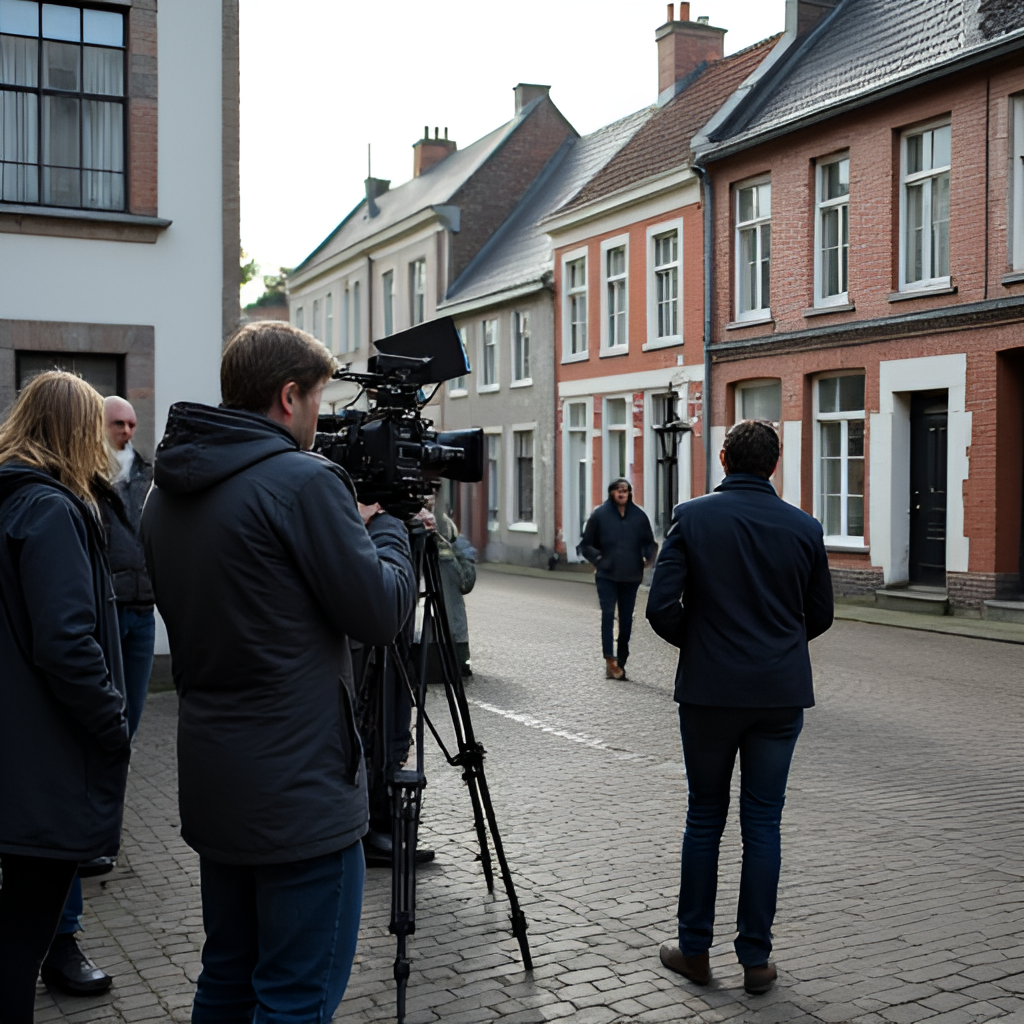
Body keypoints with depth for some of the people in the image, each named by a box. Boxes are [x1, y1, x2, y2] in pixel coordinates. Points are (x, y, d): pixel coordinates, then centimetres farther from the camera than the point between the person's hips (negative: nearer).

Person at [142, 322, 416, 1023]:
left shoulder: (166, 492, 8)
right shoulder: (303, 480, -17)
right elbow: (381, 612, -13)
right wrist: (385, 525, 5)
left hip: (211, 782, 9)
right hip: (301, 793, -8)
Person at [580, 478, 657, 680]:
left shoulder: (639, 515, 5)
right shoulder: (599, 514, -1)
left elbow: (650, 542, 14)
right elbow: (586, 544, 4)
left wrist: (648, 557, -7)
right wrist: (599, 559, -11)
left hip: (631, 577, 3)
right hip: (607, 576, -3)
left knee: (626, 620, 8)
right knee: (608, 614, -15)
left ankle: (621, 662, 17)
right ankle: (609, 659, -15)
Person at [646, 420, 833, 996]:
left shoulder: (692, 518, -6)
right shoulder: (805, 528, 0)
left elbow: (661, 607, -10)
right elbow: (821, 616, 8)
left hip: (709, 689, -1)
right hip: (781, 694, 1)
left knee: (705, 818, 11)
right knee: (763, 824, 7)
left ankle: (695, 950, 19)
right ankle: (756, 959, 13)